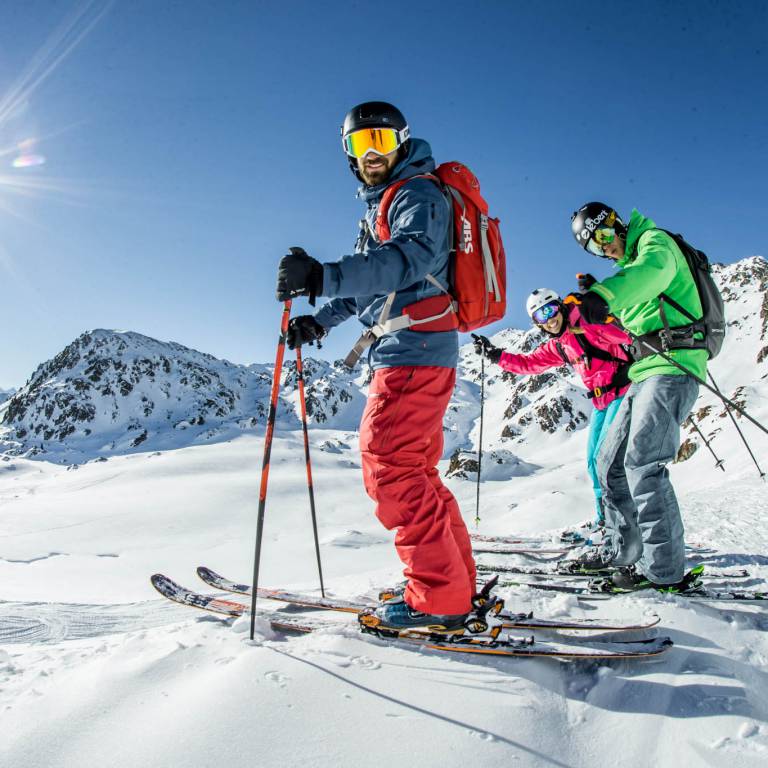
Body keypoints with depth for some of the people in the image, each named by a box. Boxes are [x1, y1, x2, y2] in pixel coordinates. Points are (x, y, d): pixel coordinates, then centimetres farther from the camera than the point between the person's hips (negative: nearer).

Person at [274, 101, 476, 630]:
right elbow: (367, 280, 29)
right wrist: (321, 320, 16)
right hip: (406, 350, 10)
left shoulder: (418, 193, -5)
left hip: (415, 348, -10)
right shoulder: (378, 206, 25)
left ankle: (438, 599, -4)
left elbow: (411, 257, -27)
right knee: (415, 470, 12)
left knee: (388, 466, -12)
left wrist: (324, 277, -40)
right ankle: (457, 582, 21)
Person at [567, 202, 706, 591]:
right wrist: (599, 298, 12)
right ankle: (626, 550, 17)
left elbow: (652, 269, -28)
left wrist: (605, 293, -46)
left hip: (672, 366, -9)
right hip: (646, 372, 9)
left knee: (642, 463, -18)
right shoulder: (629, 265, 24)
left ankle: (664, 570, -11)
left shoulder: (654, 240, -2)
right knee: (611, 464, 8)